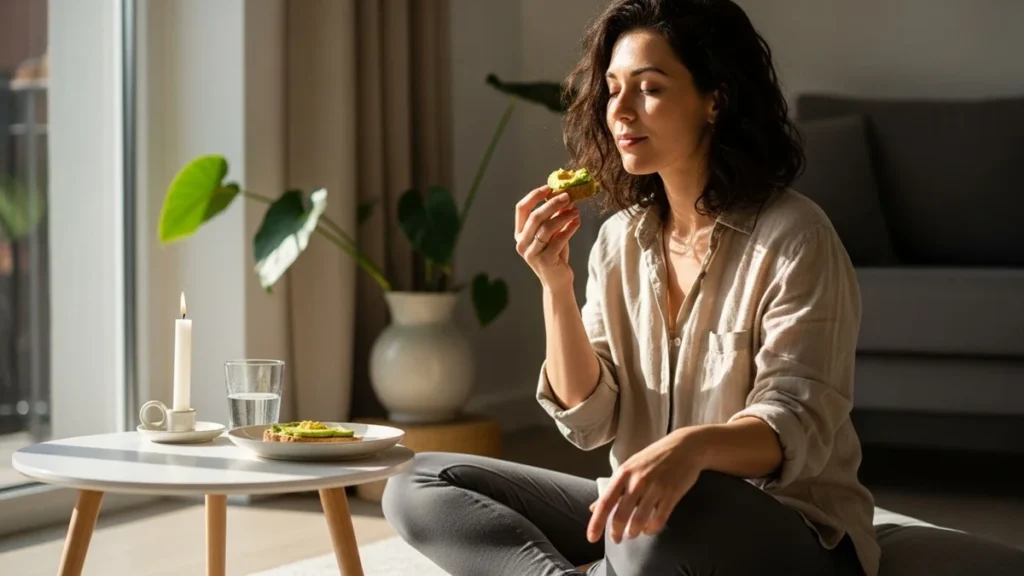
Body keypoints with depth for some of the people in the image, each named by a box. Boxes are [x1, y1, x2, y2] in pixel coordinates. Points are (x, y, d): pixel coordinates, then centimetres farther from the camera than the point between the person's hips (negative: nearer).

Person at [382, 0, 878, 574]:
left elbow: (798, 426, -20)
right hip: (640, 512, 7)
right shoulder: (620, 239, 6)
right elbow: (589, 419, 2)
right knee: (418, 485, -6)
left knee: (673, 516, -42)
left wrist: (694, 444, -42)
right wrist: (556, 285, -13)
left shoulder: (791, 235, -12)